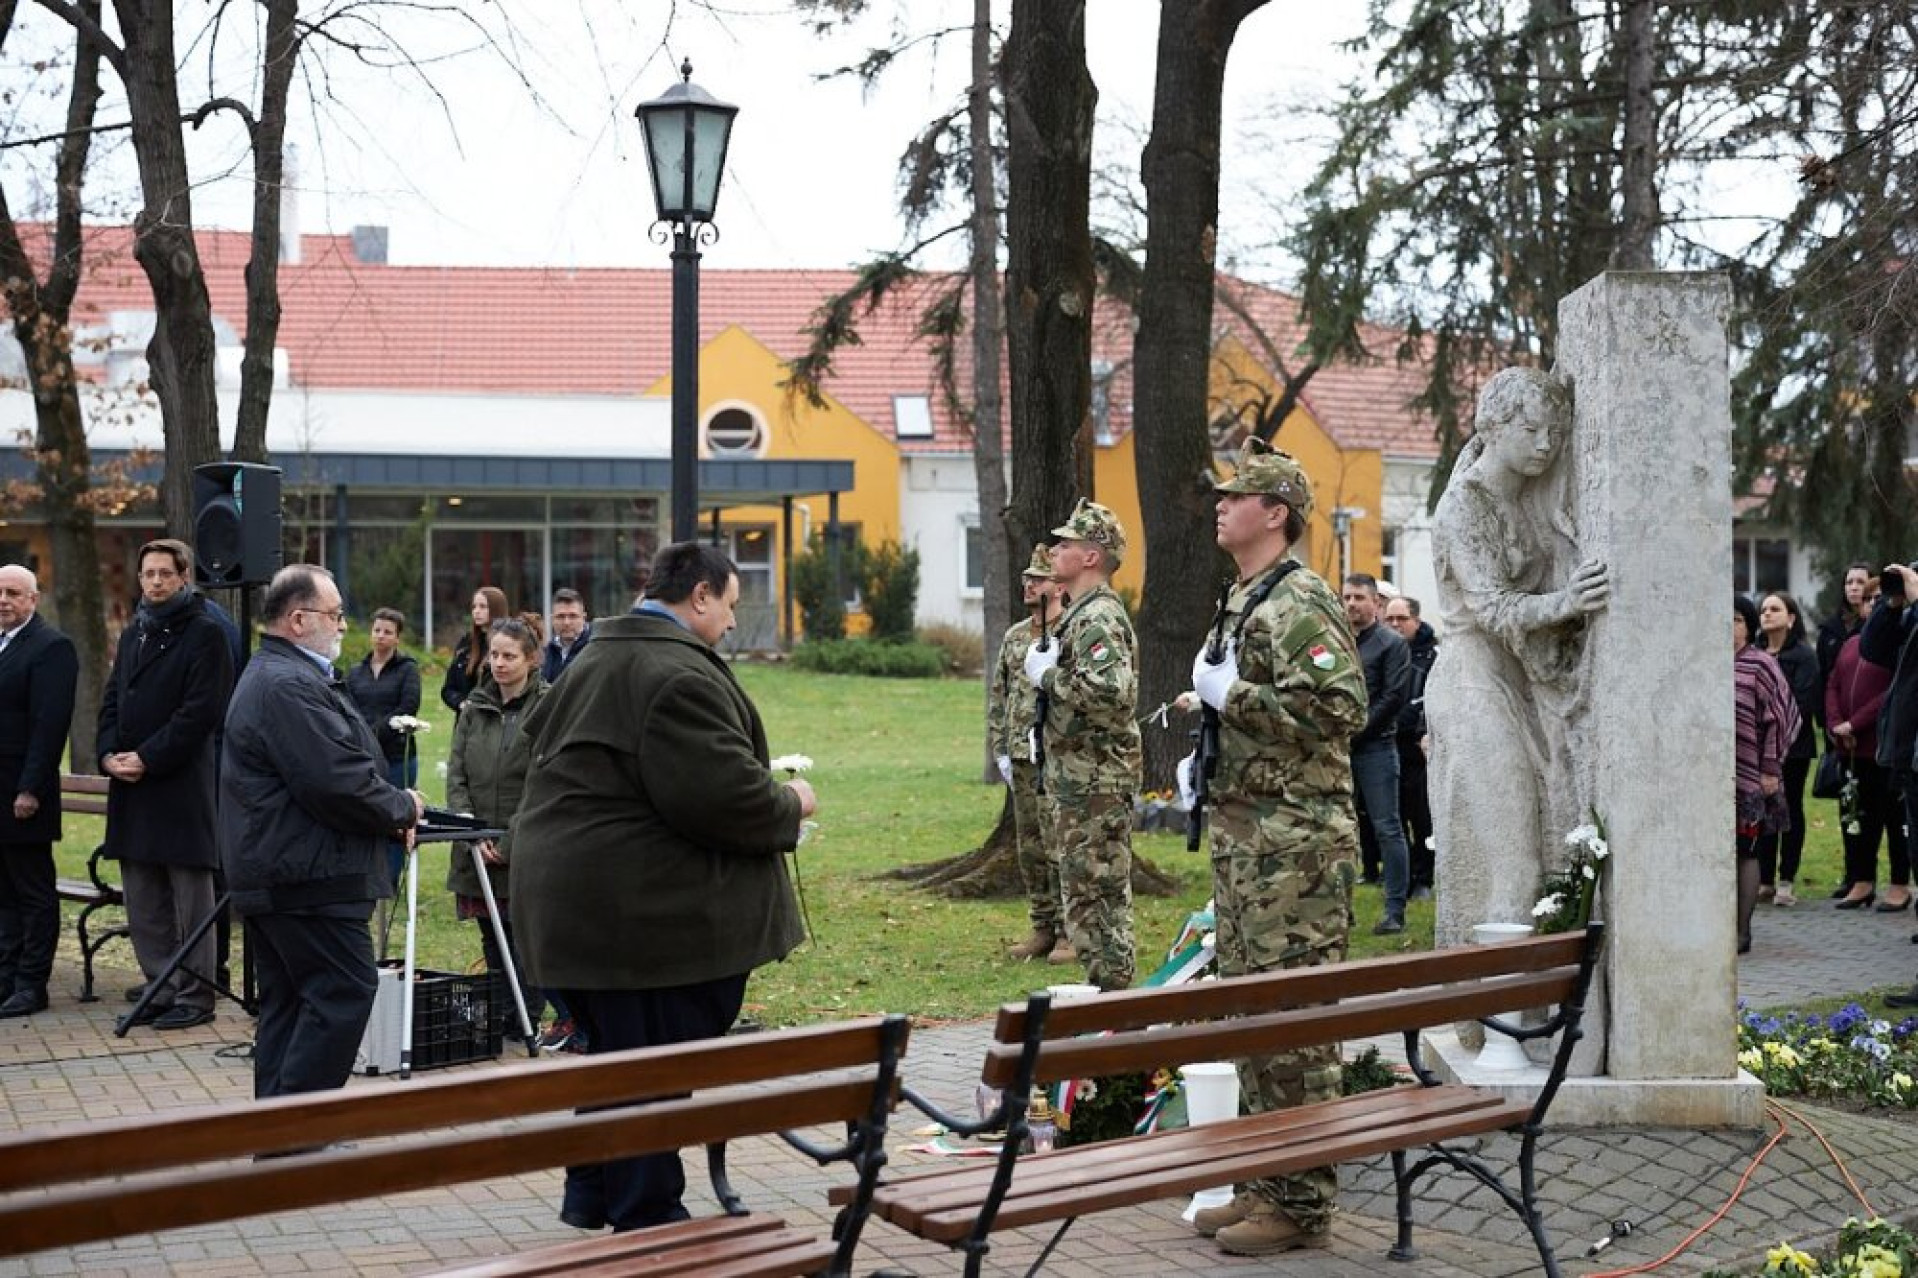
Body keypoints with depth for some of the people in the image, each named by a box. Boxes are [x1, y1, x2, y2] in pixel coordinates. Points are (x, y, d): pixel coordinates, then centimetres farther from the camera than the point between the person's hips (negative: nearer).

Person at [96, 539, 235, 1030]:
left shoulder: (205, 634, -6)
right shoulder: (132, 634, 17)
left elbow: (202, 711, -14)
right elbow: (112, 701, 18)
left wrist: (147, 758, -16)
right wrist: (109, 754, 0)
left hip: (183, 786, -8)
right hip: (131, 786, 8)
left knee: (191, 900, -1)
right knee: (143, 904, 11)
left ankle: (195, 996, 5)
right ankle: (162, 989, 20)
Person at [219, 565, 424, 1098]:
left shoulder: (268, 676, 20)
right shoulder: (290, 686, -17)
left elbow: (326, 769, 25)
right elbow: (339, 782, -24)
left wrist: (389, 809, 11)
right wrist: (403, 807, -7)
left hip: (271, 873, 11)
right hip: (311, 878, -11)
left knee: (288, 1003, 14)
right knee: (345, 992, -9)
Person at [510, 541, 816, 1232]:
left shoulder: (595, 658, 16)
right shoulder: (681, 673, -18)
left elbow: (538, 736, 28)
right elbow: (723, 794, -25)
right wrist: (790, 803, -5)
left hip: (568, 897, 10)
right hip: (641, 909, -10)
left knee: (611, 1049, 21)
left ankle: (590, 1196, 31)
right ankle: (648, 1221, 10)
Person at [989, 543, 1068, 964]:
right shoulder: (1014, 636, 13)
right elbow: (997, 696, 17)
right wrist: (1000, 751, 10)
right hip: (1022, 759, 7)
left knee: (1061, 848, -5)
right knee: (1030, 849, 11)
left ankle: (1069, 934, 3)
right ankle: (1042, 929, 19)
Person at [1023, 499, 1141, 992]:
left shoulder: (1099, 618, -17)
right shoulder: (1083, 613, 16)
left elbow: (1109, 691, -32)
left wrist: (1048, 676, -19)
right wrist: (1049, 671, 11)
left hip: (1094, 780, -11)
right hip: (1079, 775, 11)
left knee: (1094, 896, -7)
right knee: (1090, 894, 15)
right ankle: (1106, 991, 22)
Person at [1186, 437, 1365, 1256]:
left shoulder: (1301, 603, -13)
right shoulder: (1243, 603, 18)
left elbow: (1342, 705, -25)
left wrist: (1233, 695, -19)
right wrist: (1207, 745, 15)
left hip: (1295, 839, -10)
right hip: (1244, 830, 11)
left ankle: (1303, 1204, 1)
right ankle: (1264, 1184, 22)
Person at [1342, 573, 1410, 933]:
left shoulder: (1391, 643, -1)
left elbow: (1393, 697, -9)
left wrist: (1357, 731, -11)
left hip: (1375, 746, -5)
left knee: (1387, 828, -5)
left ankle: (1395, 910, -3)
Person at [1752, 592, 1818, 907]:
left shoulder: (1804, 655, -2)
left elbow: (1803, 703, -10)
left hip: (1793, 747, -4)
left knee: (1790, 810, 2)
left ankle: (1786, 881, 6)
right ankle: (1765, 880, 11)